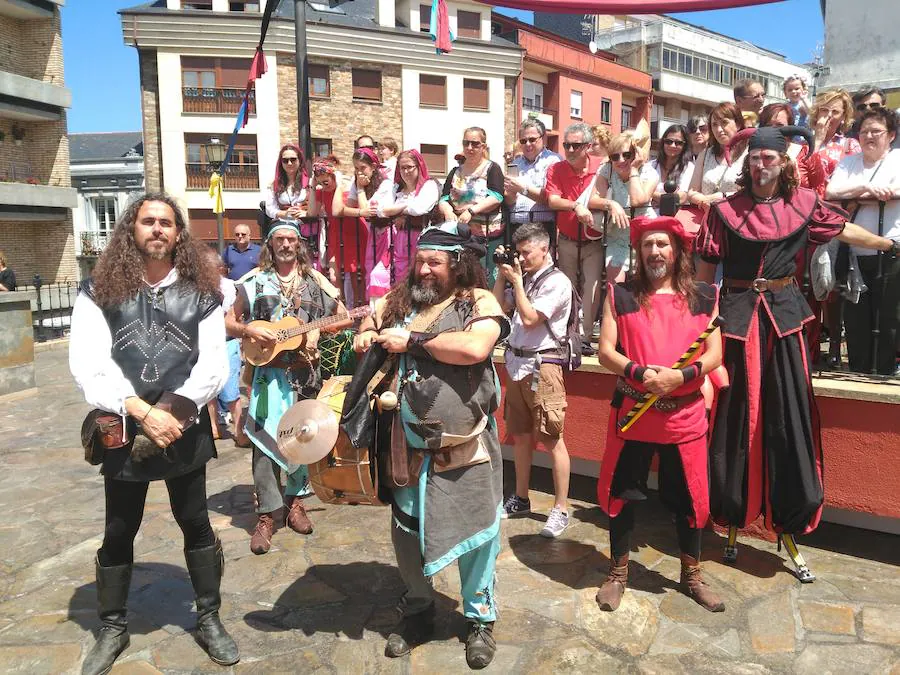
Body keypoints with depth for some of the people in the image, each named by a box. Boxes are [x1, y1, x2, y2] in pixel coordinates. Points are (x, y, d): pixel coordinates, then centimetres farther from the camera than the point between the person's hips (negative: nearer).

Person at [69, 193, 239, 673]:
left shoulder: (201, 292, 2)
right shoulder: (98, 290, 0)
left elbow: (214, 363, -4)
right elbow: (88, 365, -9)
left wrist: (174, 411, -16)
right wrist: (142, 412, -19)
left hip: (186, 427, 0)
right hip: (121, 429, 0)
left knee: (195, 524, 10)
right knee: (119, 532, 12)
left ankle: (209, 619, 27)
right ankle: (113, 629, 32)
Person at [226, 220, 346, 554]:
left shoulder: (315, 280, 7)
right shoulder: (255, 282, 4)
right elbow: (229, 321, 7)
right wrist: (250, 330, -12)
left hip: (306, 371, 2)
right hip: (268, 371, -2)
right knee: (265, 438, -7)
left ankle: (295, 502, 25)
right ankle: (266, 514, -1)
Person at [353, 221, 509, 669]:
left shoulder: (479, 301, -6)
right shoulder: (400, 299, 8)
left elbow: (475, 348, -25)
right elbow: (369, 322, 27)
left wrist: (411, 340, -17)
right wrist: (365, 336, 3)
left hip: (464, 446, -4)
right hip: (408, 443, 4)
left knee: (474, 529, 7)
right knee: (405, 531, 14)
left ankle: (480, 617, 30)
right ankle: (417, 610, 37)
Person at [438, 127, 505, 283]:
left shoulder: (492, 169, 2)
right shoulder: (456, 172, 16)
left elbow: (496, 197, -12)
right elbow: (443, 200, 8)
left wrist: (471, 210, -25)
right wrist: (447, 211, -15)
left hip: (487, 236, -4)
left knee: (486, 282, -4)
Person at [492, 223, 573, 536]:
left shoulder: (557, 281, -8)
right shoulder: (522, 276, 13)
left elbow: (529, 319, -16)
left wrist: (516, 280, -8)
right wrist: (502, 275, 7)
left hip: (542, 364, -7)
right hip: (516, 363, 8)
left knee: (552, 439, -5)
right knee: (521, 435, 15)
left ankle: (561, 509, 2)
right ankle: (520, 498, 27)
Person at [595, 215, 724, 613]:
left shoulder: (704, 298, 4)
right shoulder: (621, 295, 2)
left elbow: (714, 355, 0)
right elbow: (605, 350, -3)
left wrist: (679, 376, -17)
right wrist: (639, 373, -19)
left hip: (684, 417, 1)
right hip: (631, 414, 0)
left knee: (689, 498, 12)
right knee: (621, 494, 9)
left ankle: (691, 575, 34)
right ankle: (618, 572, 29)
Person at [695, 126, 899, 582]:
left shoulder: (803, 204, 5)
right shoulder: (726, 209, -2)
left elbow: (844, 230, 20)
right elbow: (706, 266, -2)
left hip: (783, 312, 2)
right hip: (738, 313, -2)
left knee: (788, 419, 2)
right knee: (736, 417, 3)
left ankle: (789, 527, 14)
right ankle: (733, 519, 19)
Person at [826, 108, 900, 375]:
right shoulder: (848, 162, 12)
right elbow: (830, 192, -3)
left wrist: (852, 197, -8)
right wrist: (866, 187, -16)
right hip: (853, 254, 3)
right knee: (855, 321, 10)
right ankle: (857, 373, 23)